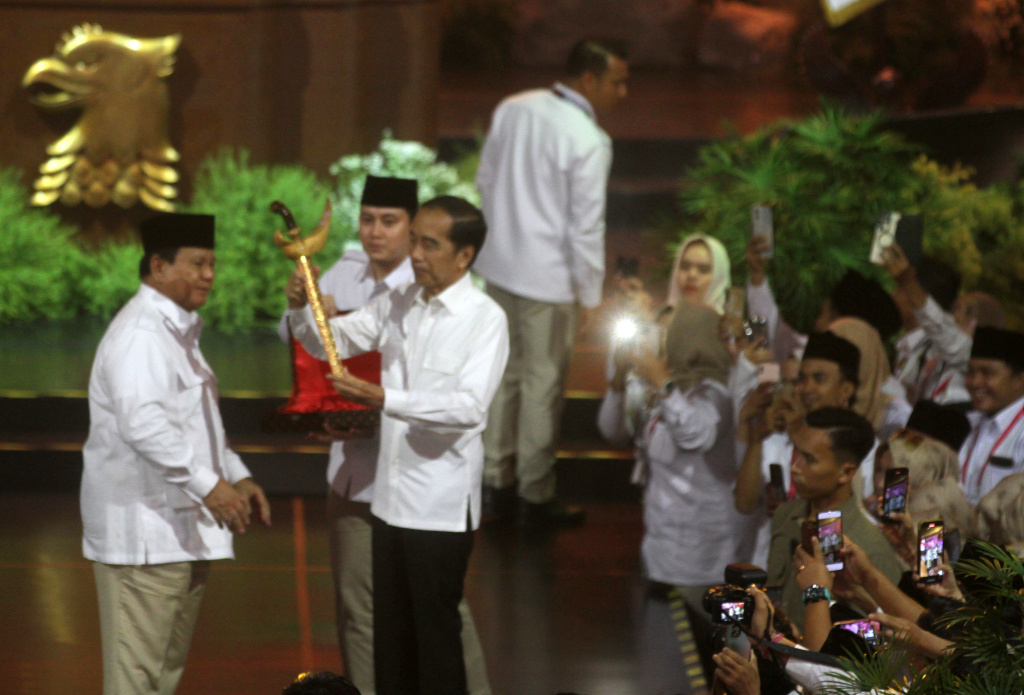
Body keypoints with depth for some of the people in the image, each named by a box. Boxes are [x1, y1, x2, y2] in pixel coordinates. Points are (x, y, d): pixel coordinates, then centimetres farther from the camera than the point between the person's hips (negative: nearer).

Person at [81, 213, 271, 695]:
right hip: (142, 531, -11)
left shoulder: (179, 331, 18)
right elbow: (143, 424, -30)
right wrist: (208, 484, -33)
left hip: (182, 526, 11)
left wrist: (236, 476, 17)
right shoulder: (139, 335, -17)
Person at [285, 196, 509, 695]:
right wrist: (300, 307, -10)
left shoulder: (484, 319, -13)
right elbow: (331, 341, 11)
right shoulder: (398, 306, 7)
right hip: (390, 498, 6)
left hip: (442, 506, -6)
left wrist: (386, 400, -35)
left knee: (436, 631, 1)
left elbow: (470, 407, -26)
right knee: (390, 632, 13)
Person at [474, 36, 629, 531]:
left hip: (499, 265, 7)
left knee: (504, 374, 19)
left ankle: (497, 482, 29)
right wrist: (591, 294, -6)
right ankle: (536, 499, 16)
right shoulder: (589, 142, -20)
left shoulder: (512, 110, 0)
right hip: (549, 277, -7)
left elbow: (485, 181, 11)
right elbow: (586, 226, -17)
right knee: (542, 384, 6)